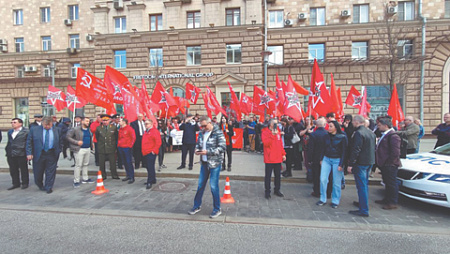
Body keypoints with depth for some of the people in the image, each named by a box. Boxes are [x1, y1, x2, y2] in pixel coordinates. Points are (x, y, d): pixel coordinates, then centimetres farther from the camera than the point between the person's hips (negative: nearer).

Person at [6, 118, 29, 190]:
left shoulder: (26, 131, -6)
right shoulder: (10, 132, 14)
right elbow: (9, 142, 20)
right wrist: (7, 151, 12)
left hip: (21, 154, -6)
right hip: (11, 154, 6)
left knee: (23, 169, 5)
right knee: (13, 170, 11)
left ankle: (25, 183, 17)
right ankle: (16, 183, 23)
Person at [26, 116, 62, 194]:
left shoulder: (57, 130, 2)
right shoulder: (34, 129, 0)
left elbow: (60, 142, 8)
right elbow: (29, 142, 1)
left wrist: (58, 151, 3)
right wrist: (29, 153, -6)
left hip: (52, 155, 0)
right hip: (38, 154, 1)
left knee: (50, 172, 5)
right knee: (38, 172, 12)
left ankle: (49, 188, 17)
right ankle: (40, 186, 35)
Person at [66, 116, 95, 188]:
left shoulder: (88, 129, 13)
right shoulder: (75, 129, -8)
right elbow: (68, 137, -9)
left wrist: (91, 144, 13)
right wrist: (77, 142, -16)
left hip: (88, 149, 7)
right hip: (80, 149, -7)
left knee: (86, 164, 14)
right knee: (78, 165, -4)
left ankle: (85, 178, 25)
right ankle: (76, 181, 5)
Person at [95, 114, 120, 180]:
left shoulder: (114, 127, 0)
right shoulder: (98, 128, 3)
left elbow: (116, 137, 9)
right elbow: (97, 137, 16)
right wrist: (99, 144, 15)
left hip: (111, 148, -1)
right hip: (101, 149, 1)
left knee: (113, 163, 4)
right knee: (102, 164, 7)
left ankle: (114, 175, 15)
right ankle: (103, 176, 20)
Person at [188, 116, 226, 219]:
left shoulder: (218, 133, -13)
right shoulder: (201, 133, 6)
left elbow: (223, 147, -19)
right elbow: (198, 143, 20)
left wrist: (208, 152, -23)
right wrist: (197, 150, -3)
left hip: (215, 163, -6)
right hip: (204, 162, 6)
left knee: (213, 186, 0)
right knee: (200, 185, 15)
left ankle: (217, 209, 19)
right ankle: (197, 206, 33)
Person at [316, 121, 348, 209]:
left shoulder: (342, 137, -7)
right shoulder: (327, 136, 5)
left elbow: (344, 151, -7)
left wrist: (341, 164, -11)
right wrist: (321, 159, 5)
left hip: (337, 160, -3)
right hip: (326, 159, 4)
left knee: (336, 182, 4)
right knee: (323, 179, -1)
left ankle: (335, 201, 20)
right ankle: (323, 199, 13)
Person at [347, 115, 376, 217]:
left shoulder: (358, 133, -19)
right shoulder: (371, 132, 11)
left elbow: (355, 150, -23)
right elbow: (374, 148, 17)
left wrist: (350, 164, -19)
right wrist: (371, 160, 23)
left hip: (360, 163, -10)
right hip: (369, 162, 10)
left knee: (361, 186, -4)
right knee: (365, 184, 22)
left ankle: (364, 210, 1)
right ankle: (362, 203, 37)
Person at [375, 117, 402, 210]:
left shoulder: (393, 136, -18)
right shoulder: (384, 135, 13)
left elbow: (395, 153, -22)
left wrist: (389, 162, -16)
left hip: (390, 165, -10)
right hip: (384, 164, 10)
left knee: (392, 183, 2)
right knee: (387, 183, 19)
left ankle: (393, 203, 13)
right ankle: (387, 199, 32)